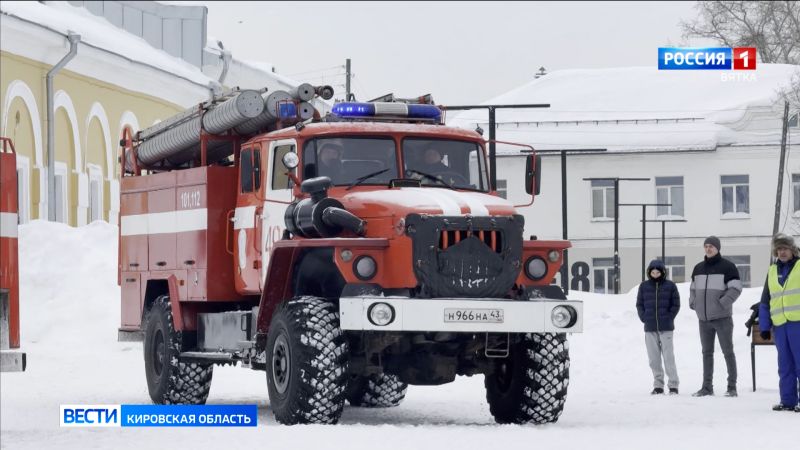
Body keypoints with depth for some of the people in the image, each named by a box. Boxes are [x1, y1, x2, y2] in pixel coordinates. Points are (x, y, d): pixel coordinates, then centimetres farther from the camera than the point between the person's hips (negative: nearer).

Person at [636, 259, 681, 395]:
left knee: (668, 356, -5)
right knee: (654, 358, 5)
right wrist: (644, 318, 0)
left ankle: (673, 385, -1)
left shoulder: (670, 286, 1)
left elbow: (676, 304, 4)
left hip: (666, 327, -3)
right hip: (650, 328, 3)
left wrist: (669, 318, -5)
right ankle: (658, 385, 12)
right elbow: (639, 304, 12)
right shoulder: (644, 286, 7)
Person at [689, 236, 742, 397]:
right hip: (703, 318, 6)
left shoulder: (727, 266, -4)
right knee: (707, 353, 9)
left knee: (728, 352, -2)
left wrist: (723, 303, -18)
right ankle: (707, 387, 14)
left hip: (722, 317, -6)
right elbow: (693, 288, 23)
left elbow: (736, 288, -10)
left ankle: (732, 387, 1)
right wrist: (693, 303, 7)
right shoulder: (698, 268, 13)